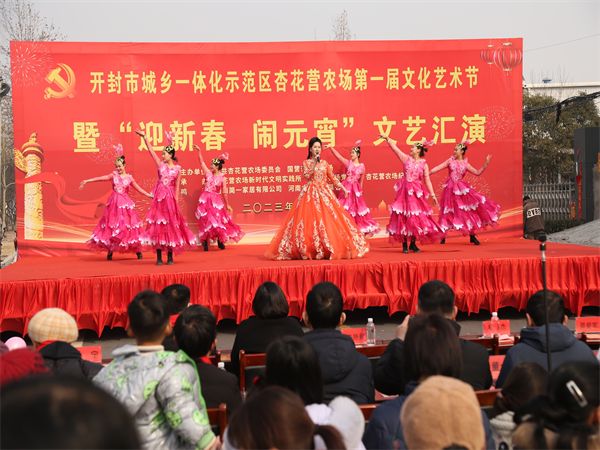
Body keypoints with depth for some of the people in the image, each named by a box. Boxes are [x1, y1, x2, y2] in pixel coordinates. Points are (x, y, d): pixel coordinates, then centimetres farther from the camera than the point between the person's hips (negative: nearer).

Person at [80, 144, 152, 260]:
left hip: (125, 204, 0)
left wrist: (150, 195, 4)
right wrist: (87, 181, -7)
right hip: (114, 203, 1)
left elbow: (138, 189, 9)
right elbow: (100, 178, -1)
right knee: (112, 225, 2)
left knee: (127, 226, -1)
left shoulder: (129, 178, 5)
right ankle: (110, 251, 9)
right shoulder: (113, 175, 4)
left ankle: (137, 251, 6)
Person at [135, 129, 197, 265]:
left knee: (170, 225, 0)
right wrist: (145, 137, 7)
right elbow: (151, 150, 7)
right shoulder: (160, 165, 7)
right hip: (159, 197, 2)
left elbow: (177, 186, 2)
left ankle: (170, 257, 7)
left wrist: (176, 200, -4)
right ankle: (159, 257, 3)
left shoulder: (177, 169, 3)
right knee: (158, 225, 0)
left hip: (170, 197, -2)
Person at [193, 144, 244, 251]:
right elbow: (202, 162, 7)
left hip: (216, 201, -2)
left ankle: (220, 241, 14)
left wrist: (227, 204, 4)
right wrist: (199, 151, 2)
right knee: (205, 220, -1)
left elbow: (224, 192, 1)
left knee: (218, 219, 0)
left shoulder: (222, 179, -3)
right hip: (205, 200, 2)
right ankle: (205, 242, 4)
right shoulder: (208, 173, 3)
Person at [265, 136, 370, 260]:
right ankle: (308, 250, -3)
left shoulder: (324, 163, 12)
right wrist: (314, 163, -15)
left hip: (324, 193, 3)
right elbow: (306, 175, -12)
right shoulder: (306, 163, 4)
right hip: (310, 194, -3)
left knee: (328, 220, -4)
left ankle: (328, 248, 1)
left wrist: (342, 188, 8)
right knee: (309, 220, -8)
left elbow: (332, 178, 14)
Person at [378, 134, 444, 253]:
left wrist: (433, 195, -3)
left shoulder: (424, 164, 1)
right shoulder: (406, 159, 6)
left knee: (415, 218, 1)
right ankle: (404, 245, 4)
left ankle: (413, 244, 13)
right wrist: (387, 139, 2)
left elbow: (427, 180, 1)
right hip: (404, 191, 1)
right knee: (403, 218, -1)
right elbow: (395, 149, 6)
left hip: (416, 192, -1)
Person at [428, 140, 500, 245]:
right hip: (451, 189, -1)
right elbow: (438, 168, 2)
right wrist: (428, 173, -7)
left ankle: (472, 236, 8)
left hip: (462, 189, 1)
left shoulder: (465, 164, 6)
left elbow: (477, 173, 6)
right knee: (449, 212, -1)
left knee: (468, 211, -2)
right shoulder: (450, 161, 5)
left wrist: (486, 164, -3)